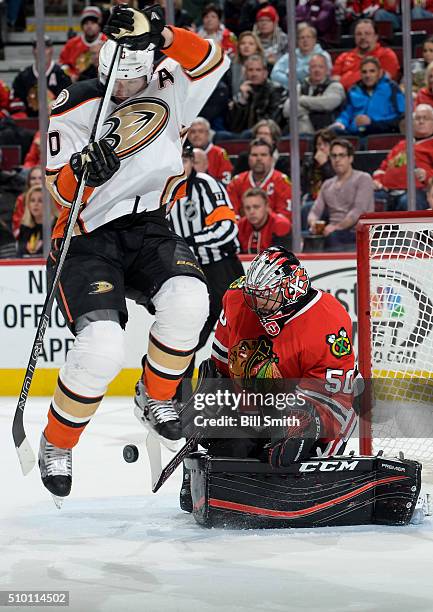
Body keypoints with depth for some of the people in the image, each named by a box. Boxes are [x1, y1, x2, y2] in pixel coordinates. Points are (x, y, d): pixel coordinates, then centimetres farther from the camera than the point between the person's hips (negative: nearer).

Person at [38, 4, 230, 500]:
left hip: (151, 228, 3)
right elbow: (60, 193, -7)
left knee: (187, 301, -29)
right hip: (88, 238, -3)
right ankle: (57, 443, 1)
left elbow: (211, 62, -13)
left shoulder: (168, 92, 4)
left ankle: (154, 399, -1)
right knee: (101, 347, -24)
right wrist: (81, 172, -30)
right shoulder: (73, 110, -5)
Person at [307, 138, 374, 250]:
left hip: (356, 233, -4)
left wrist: (337, 227, -22)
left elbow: (358, 211, -9)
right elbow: (315, 212, 17)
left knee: (332, 236, -40)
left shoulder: (363, 179, 5)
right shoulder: (327, 185, 24)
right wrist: (313, 223, -9)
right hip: (333, 234, 5)